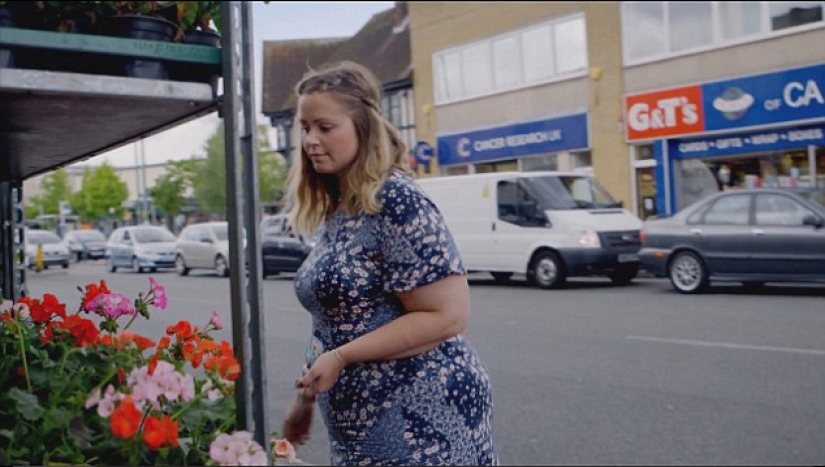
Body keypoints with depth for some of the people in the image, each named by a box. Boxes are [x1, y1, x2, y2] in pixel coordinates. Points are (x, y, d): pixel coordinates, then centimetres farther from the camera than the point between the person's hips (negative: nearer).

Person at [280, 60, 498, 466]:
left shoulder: (397, 202, -17)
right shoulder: (336, 209, 7)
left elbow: (448, 315, -22)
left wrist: (341, 358, -20)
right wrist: (306, 399, 19)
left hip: (422, 425, -8)